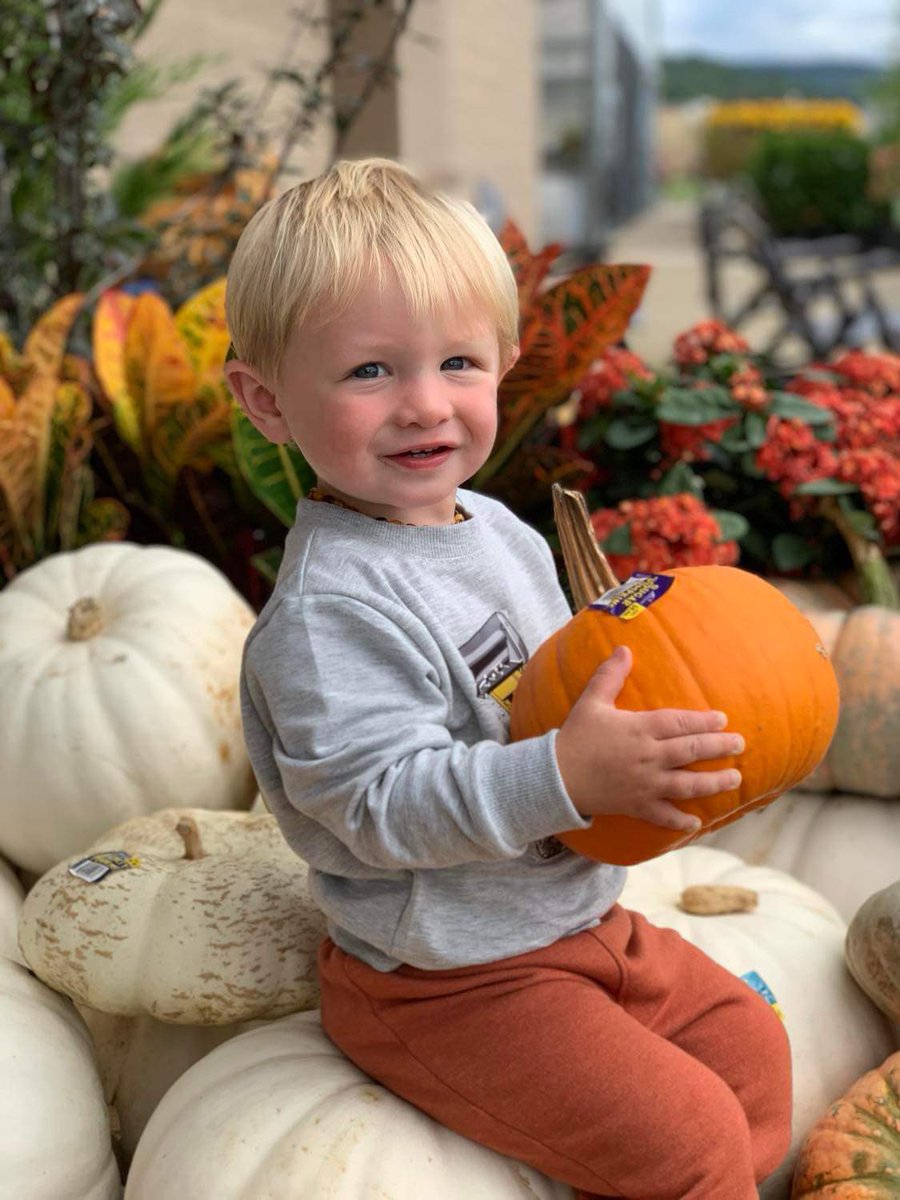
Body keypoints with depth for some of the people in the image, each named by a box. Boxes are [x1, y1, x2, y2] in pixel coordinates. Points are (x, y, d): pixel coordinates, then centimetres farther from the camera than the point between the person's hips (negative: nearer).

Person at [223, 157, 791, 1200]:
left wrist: (641, 743, -1)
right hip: (449, 984, -9)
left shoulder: (499, 530, 3)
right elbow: (380, 803, -31)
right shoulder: (329, 607, -26)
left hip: (577, 917, 9)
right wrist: (568, 774, -39)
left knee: (748, 1040, 19)